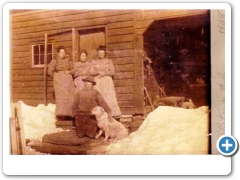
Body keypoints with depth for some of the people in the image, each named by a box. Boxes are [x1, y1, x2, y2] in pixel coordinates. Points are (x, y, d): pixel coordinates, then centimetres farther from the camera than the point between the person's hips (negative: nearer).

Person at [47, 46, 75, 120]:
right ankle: (60, 115, -11)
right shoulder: (54, 60, -2)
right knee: (60, 96, -12)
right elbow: (50, 71, -2)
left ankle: (67, 114, 4)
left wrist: (69, 72, -5)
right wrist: (55, 77, 6)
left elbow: (72, 69, 15)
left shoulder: (68, 60, 11)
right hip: (59, 80, -4)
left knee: (69, 97, -1)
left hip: (68, 80, 4)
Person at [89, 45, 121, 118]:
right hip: (97, 82, 1)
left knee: (109, 97, -8)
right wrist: (99, 72, -13)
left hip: (107, 81, -1)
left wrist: (104, 73, -12)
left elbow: (112, 72, 2)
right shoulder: (94, 62, 12)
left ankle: (113, 114, -9)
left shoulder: (109, 61, 9)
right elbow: (91, 72, 3)